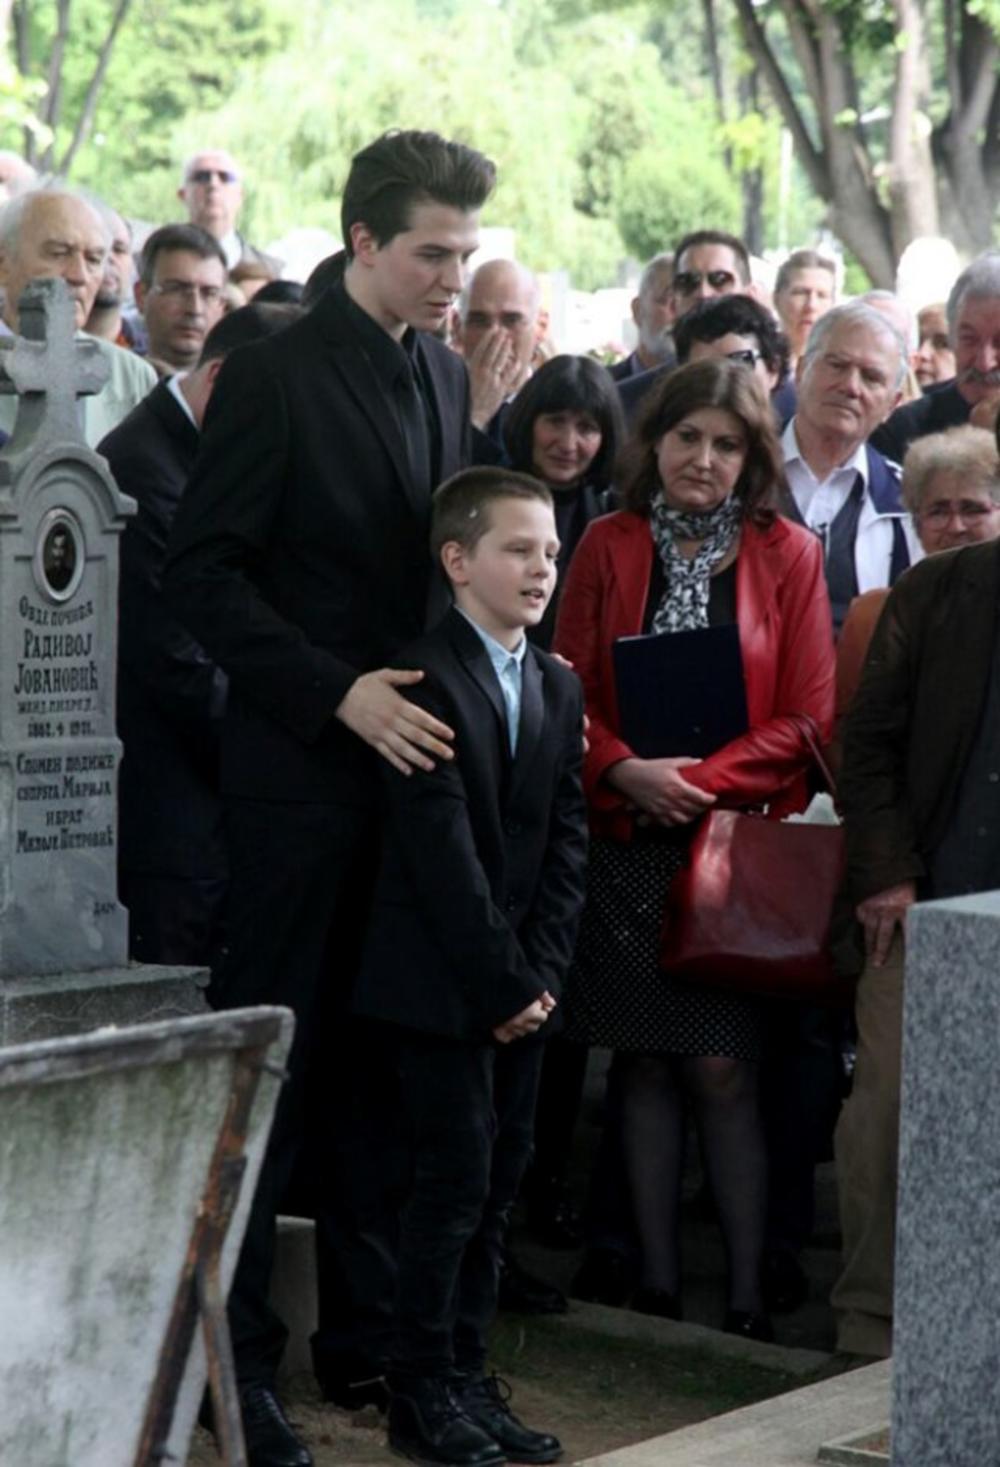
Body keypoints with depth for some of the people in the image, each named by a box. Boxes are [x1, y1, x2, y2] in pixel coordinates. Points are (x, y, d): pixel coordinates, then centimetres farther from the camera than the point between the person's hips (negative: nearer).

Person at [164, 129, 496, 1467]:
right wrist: (337, 693, -18)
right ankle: (236, 1352, 9)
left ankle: (367, 1333, 20)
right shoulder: (277, 376, -9)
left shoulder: (446, 375, 12)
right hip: (302, 769, -6)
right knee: (274, 1063, 0)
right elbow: (203, 572, -12)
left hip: (416, 756, 6)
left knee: (386, 1061, 10)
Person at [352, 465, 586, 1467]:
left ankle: (465, 1379, 17)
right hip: (438, 982, -7)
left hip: (519, 986, 7)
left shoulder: (560, 689, 13)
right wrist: (503, 981, -14)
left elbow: (565, 843, 9)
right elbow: (444, 854, -16)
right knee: (456, 1179, -6)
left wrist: (540, 972, -2)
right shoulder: (425, 681, -11)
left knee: (501, 1180, 8)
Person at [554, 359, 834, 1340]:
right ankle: (655, 1282, 15)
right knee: (644, 1064, 6)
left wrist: (701, 780, -14)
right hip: (628, 842, 2)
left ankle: (747, 1296, 2)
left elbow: (807, 717, -2)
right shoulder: (608, 547, 7)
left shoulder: (786, 555, 3)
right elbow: (568, 691, 4)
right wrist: (626, 772, -14)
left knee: (722, 1069, -5)